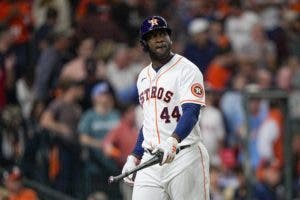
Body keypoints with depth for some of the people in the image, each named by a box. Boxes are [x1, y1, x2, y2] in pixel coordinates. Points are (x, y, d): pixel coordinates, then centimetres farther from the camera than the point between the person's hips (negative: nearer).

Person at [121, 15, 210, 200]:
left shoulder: (187, 69, -5)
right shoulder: (144, 76, 19)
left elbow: (191, 112, -18)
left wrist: (173, 141, -35)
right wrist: (134, 156, 20)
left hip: (184, 158, -6)